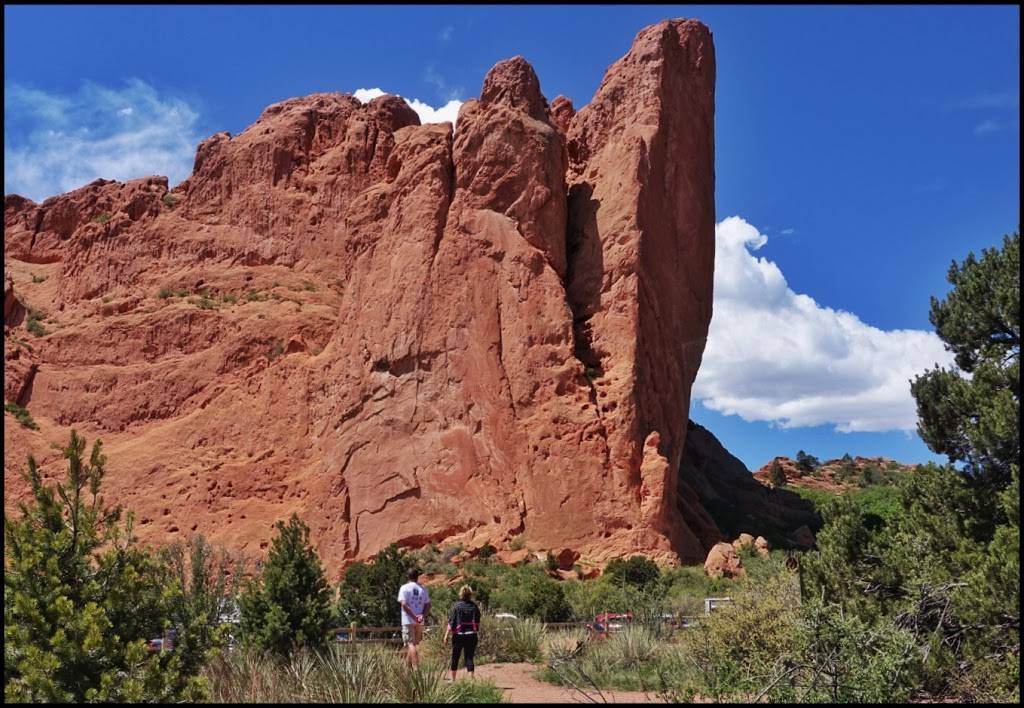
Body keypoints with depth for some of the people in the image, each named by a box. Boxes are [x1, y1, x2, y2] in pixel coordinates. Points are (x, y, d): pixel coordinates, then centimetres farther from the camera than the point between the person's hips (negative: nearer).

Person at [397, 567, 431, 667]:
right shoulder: (423, 589, 9)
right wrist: (423, 616, -10)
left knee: (410, 644, -6)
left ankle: (416, 667, -19)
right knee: (414, 644, 15)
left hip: (408, 621, -4)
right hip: (420, 622, 4)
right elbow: (428, 605, 1)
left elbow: (404, 604, -15)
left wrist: (414, 617, -17)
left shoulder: (404, 588, -3)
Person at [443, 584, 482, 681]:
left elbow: (451, 622, -8)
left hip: (458, 635, -2)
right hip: (471, 635, 2)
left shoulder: (456, 606, -7)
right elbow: (478, 623, 7)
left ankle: (453, 680, 21)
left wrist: (446, 635, -4)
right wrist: (478, 634, 19)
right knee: (469, 657, 4)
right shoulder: (474, 606, 1)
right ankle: (471, 679, -3)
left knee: (455, 658, 12)